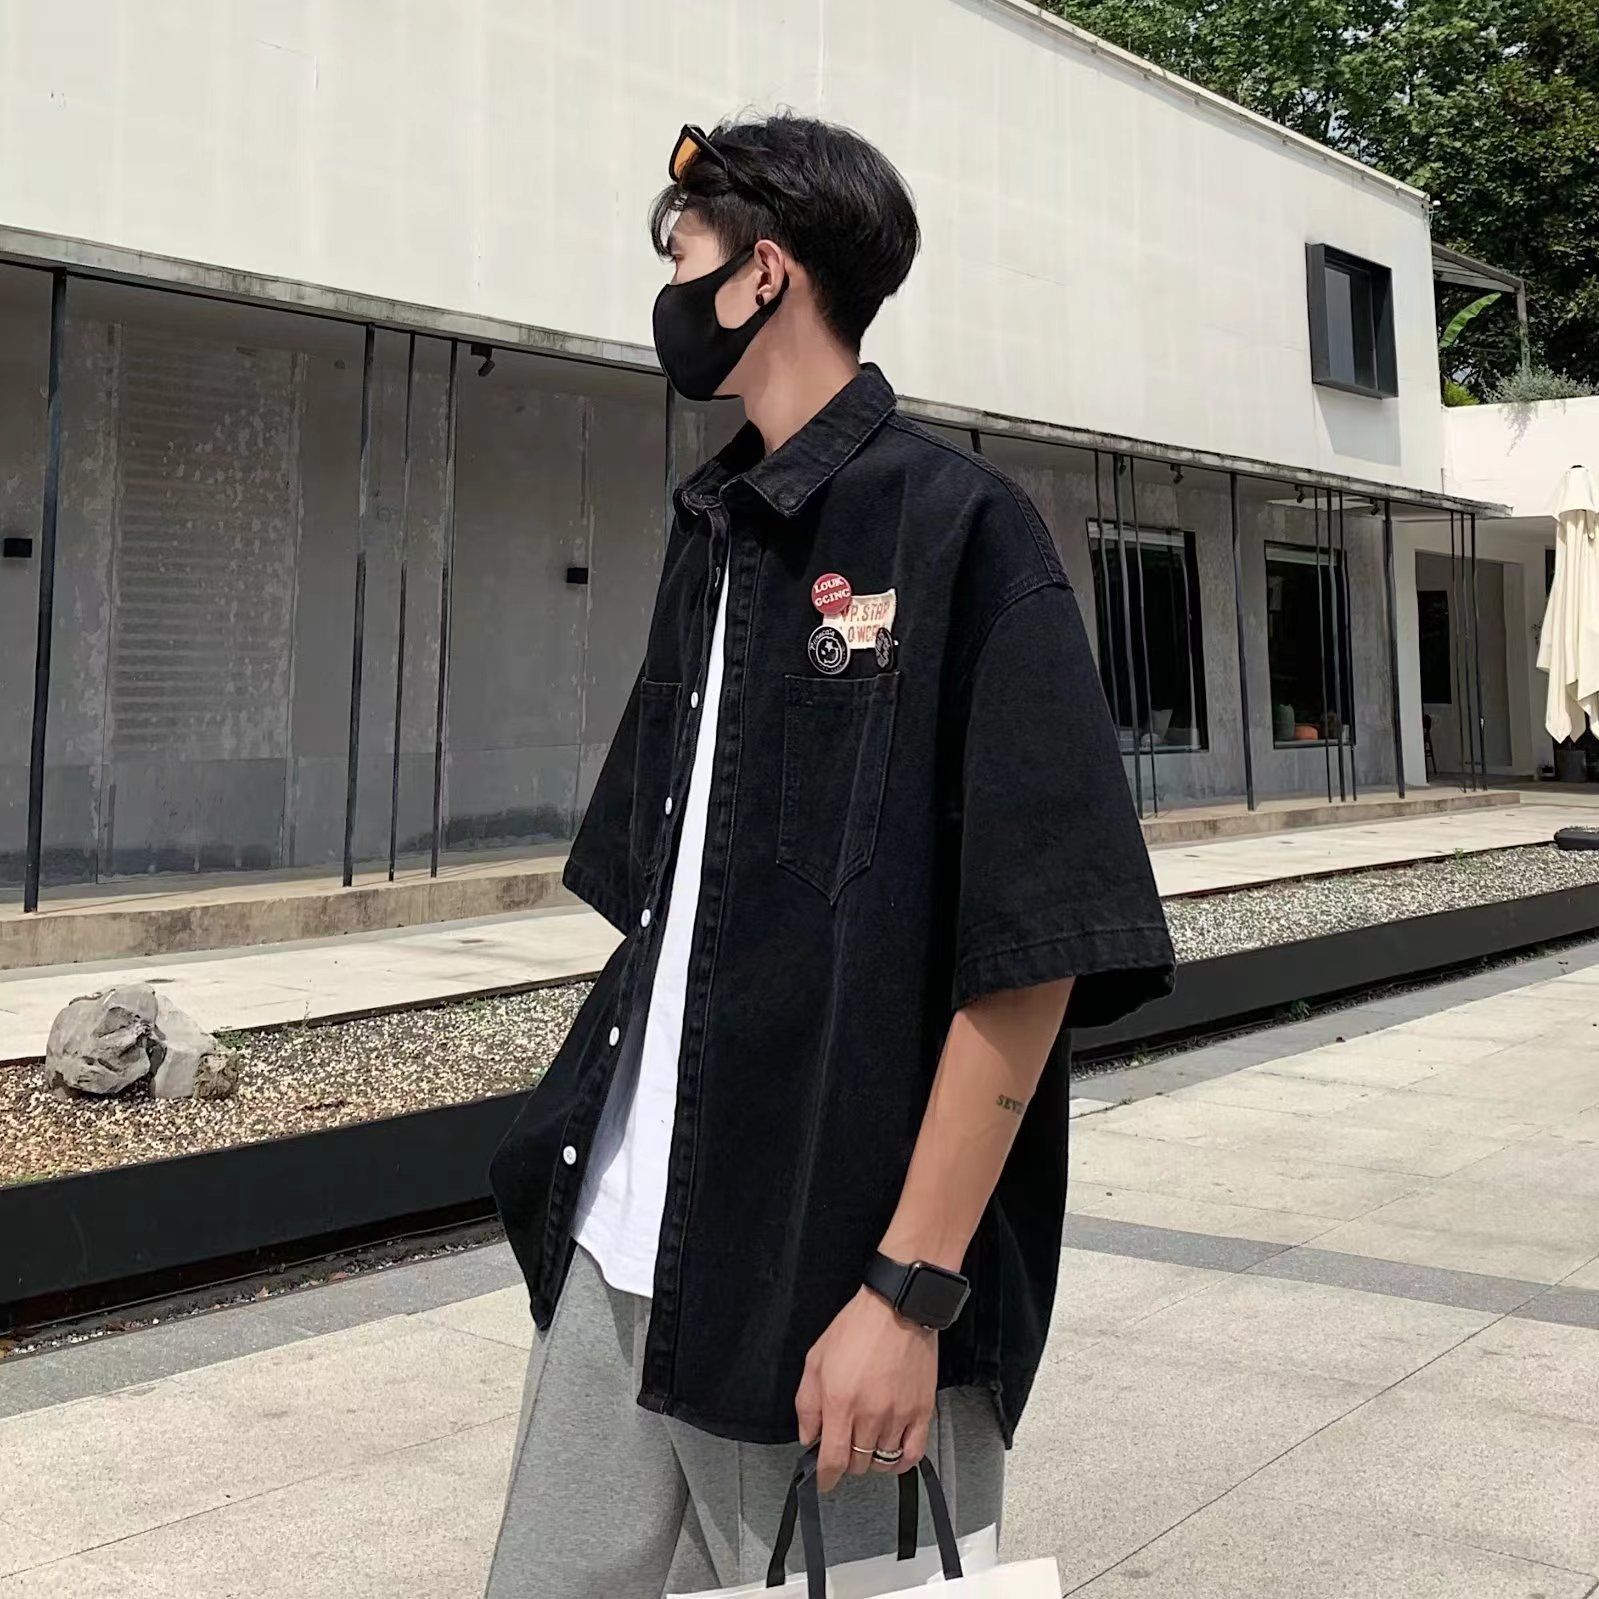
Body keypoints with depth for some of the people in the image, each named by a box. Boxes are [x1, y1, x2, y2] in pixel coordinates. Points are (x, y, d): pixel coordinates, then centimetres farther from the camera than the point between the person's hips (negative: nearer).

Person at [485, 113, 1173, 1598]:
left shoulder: (954, 525, -10)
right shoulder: (708, 533, 12)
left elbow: (1037, 940, -15)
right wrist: (586, 1146, 12)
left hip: (831, 1277, -6)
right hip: (621, 1252, 7)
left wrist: (911, 1288, -17)